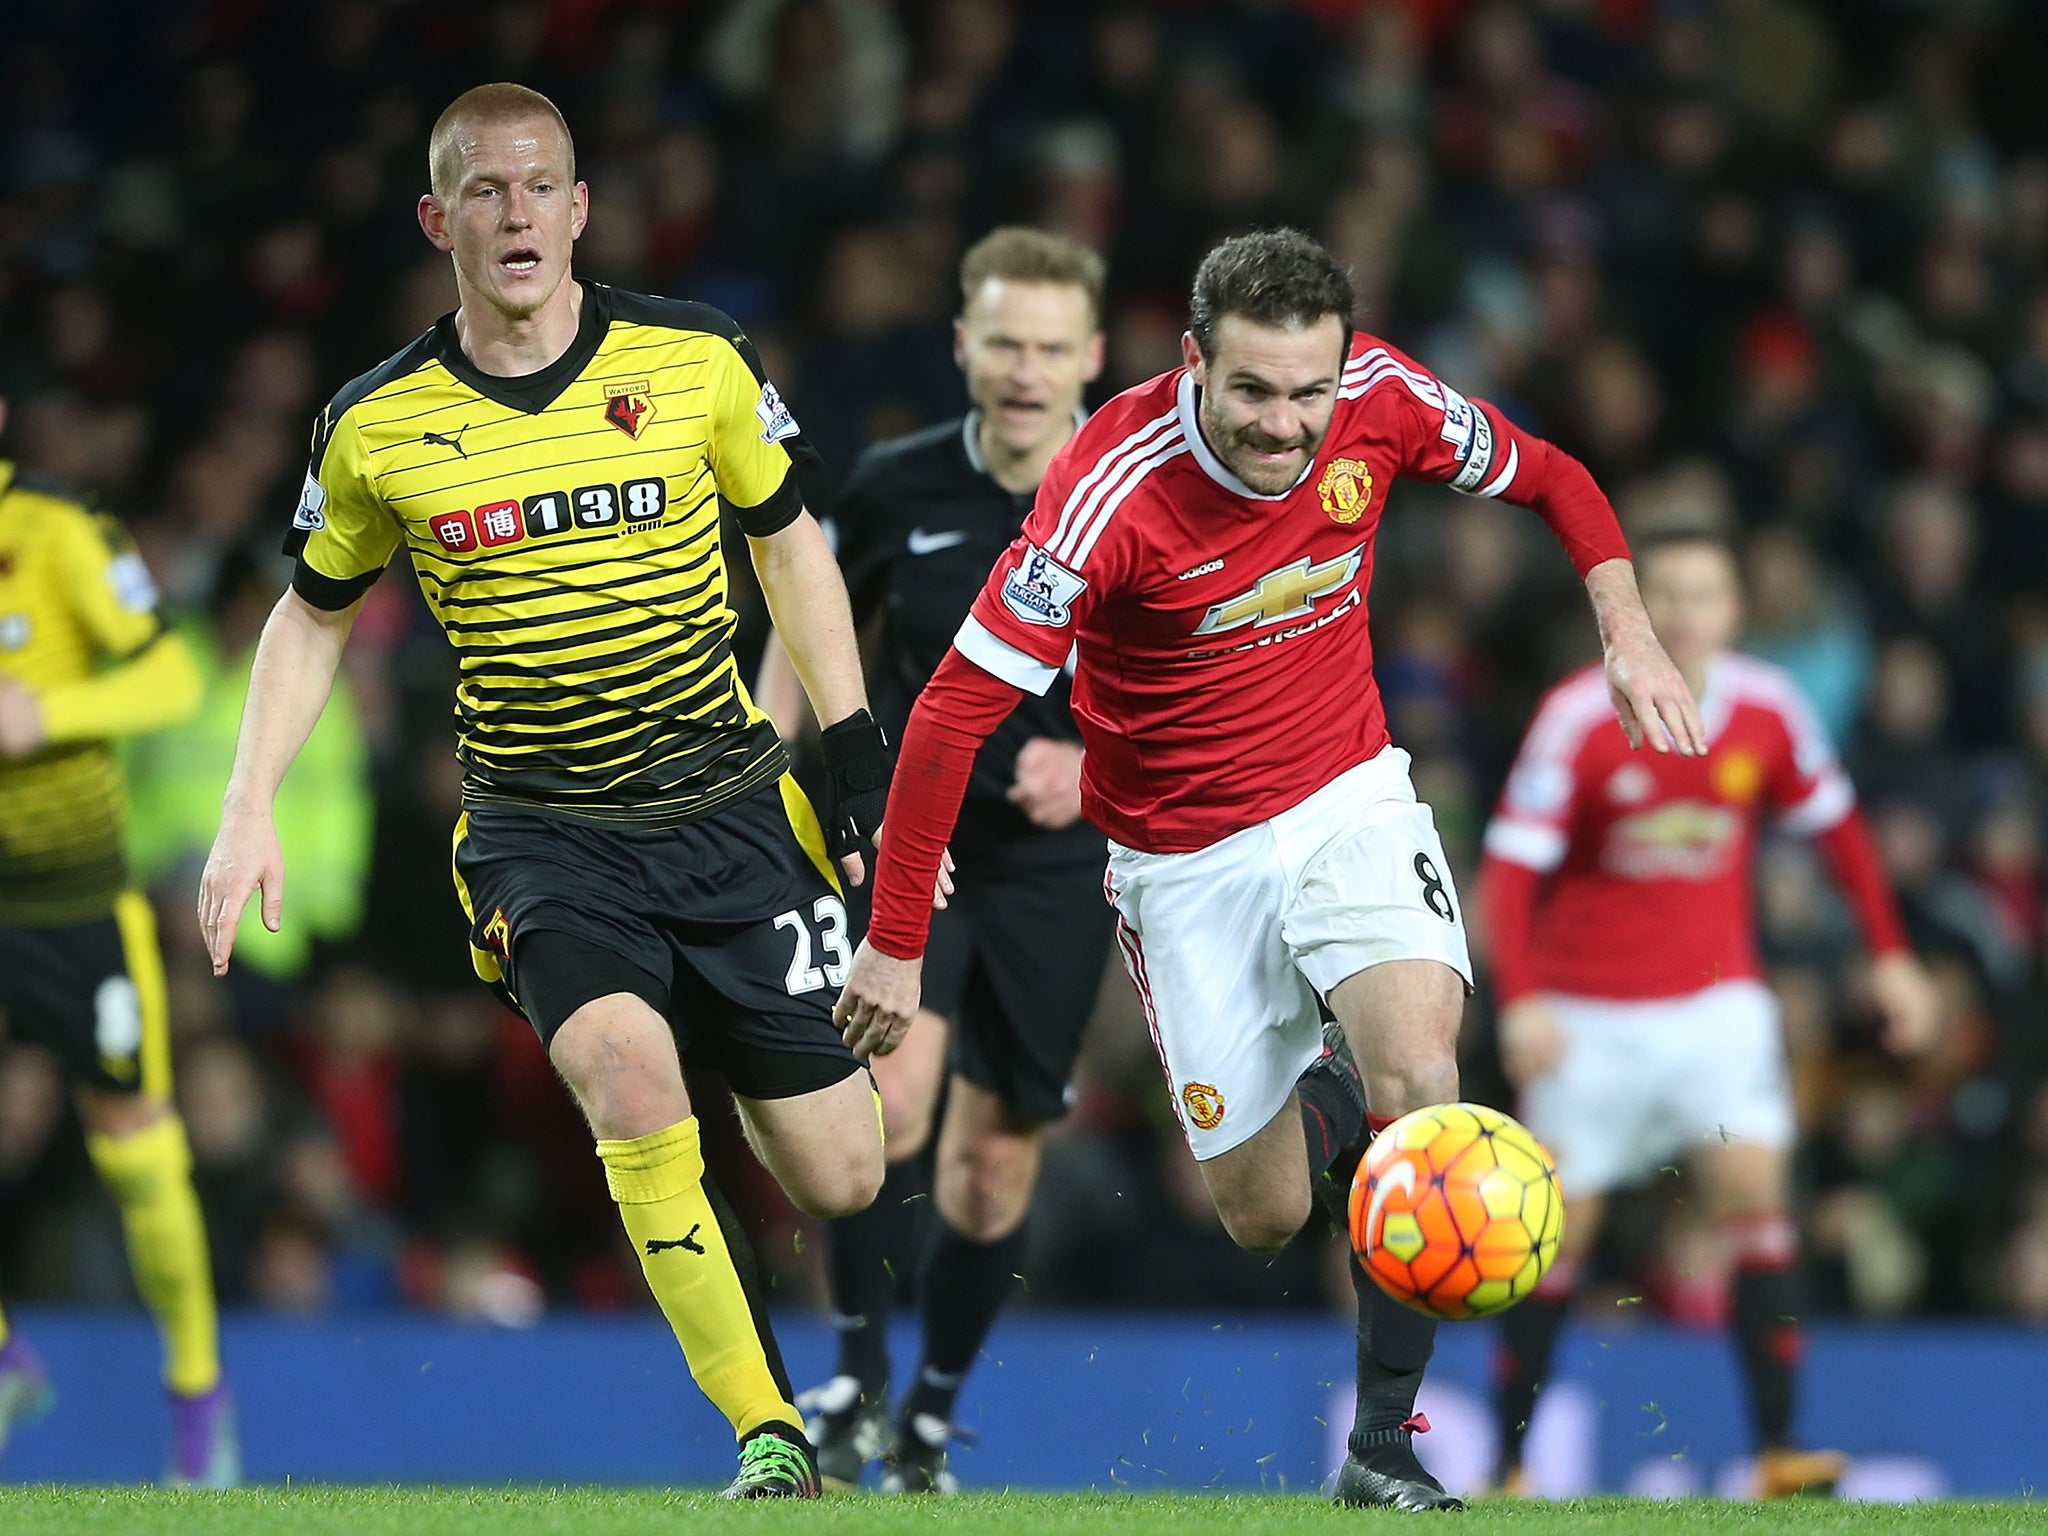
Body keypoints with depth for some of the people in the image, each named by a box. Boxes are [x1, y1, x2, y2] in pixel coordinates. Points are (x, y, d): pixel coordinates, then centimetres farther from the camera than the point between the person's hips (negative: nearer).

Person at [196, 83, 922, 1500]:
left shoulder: (697, 361, -4)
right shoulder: (378, 427, -3)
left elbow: (789, 541, 11)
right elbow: (314, 613, 12)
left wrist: (857, 749, 5)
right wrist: (250, 812, 3)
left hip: (728, 809, 1)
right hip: (541, 835, -1)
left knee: (841, 1175, -1)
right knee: (630, 1073, -30)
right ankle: (772, 1438, -21)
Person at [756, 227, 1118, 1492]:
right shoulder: (897, 488, -4)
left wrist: (1100, 766, -18)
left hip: (1055, 863, 0)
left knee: (995, 1161, 4)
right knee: (889, 1094, -24)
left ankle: (931, 1423, 23)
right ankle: (858, 1374, -7)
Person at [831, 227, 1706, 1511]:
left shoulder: (1380, 398, -16)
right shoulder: (1117, 491, -28)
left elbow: (1549, 478, 5)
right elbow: (957, 710, -23)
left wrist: (1630, 632, -11)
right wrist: (896, 945, -21)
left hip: (1347, 799, 2)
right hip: (1187, 857, -2)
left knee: (1417, 1074, -25)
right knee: (1265, 1217, 4)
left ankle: (1385, 1443, -11)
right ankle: (1318, 1113, 43)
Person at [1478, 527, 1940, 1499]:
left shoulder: (1767, 710, -3)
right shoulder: (1579, 718, -13)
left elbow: (1834, 825, 13)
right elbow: (1512, 864, -12)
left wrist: (1889, 955, 12)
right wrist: (1519, 998, -24)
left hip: (1715, 999, 2)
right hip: (1588, 1010, -2)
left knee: (1756, 1189, -15)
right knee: (1559, 1228, 0)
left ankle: (1777, 1454, -17)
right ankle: (1507, 1467, 12)